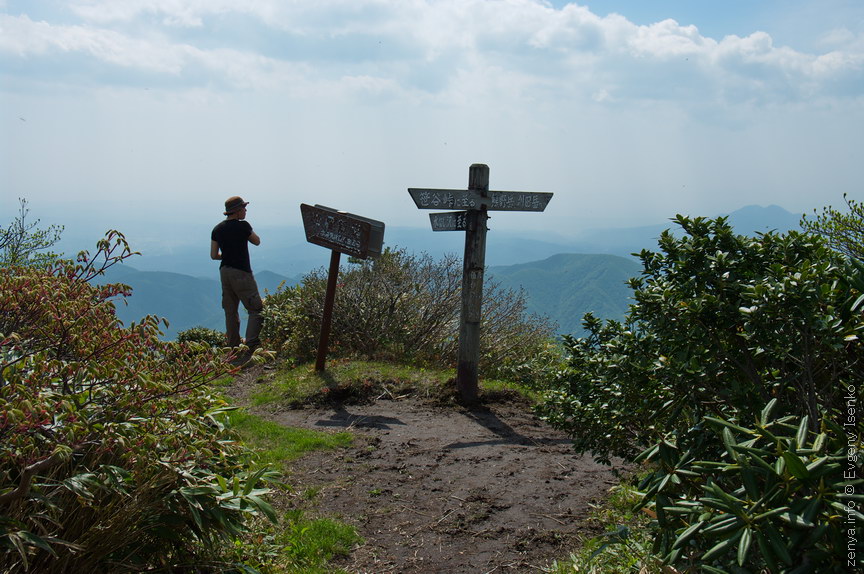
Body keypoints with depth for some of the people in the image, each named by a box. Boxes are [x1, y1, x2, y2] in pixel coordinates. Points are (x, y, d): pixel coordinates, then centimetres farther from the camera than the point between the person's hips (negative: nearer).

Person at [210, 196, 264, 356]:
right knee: (256, 309, -3)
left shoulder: (217, 229, 7)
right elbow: (257, 241, 6)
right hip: (241, 273, -7)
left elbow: (213, 255, 8)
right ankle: (251, 342, -17)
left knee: (230, 311, 14)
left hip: (224, 271, 7)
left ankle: (233, 347, 18)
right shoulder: (243, 226, -11)